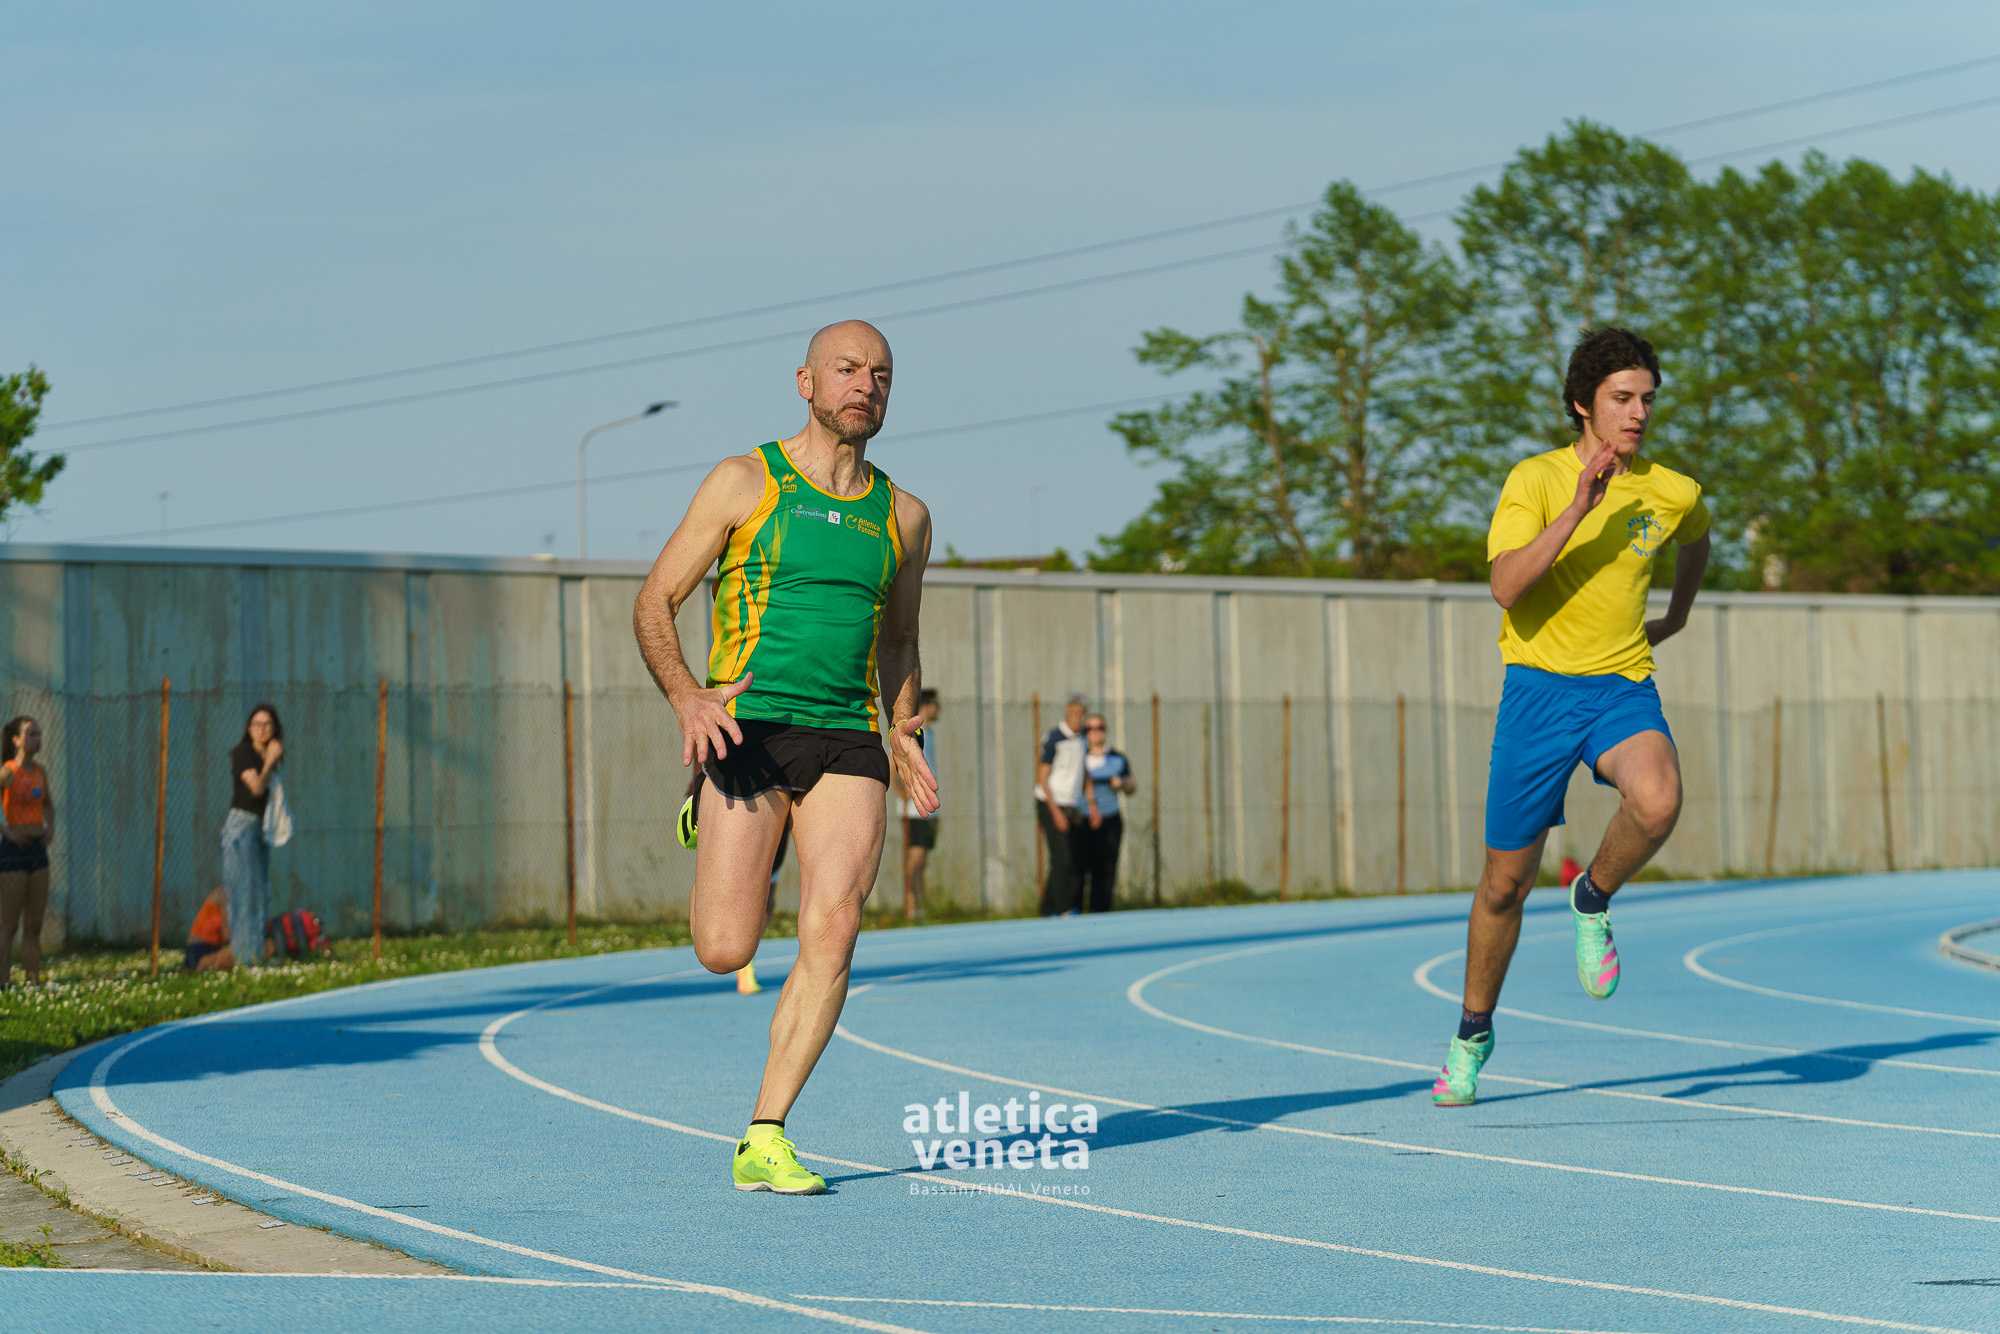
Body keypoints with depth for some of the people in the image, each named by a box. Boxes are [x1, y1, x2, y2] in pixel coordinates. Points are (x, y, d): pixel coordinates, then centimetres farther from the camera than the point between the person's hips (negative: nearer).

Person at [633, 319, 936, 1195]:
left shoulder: (903, 517, 14)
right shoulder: (746, 483, 2)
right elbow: (654, 605, 2)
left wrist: (903, 734, 10)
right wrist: (686, 697, -15)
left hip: (848, 742, 3)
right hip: (750, 729, -3)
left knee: (831, 938, -14)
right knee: (724, 951, -6)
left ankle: (763, 1141, -7)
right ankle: (712, 827, 31)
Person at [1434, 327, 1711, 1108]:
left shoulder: (1673, 494, 1)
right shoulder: (1535, 480, -9)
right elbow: (1506, 585, -24)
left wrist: (1679, 611, 33)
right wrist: (1579, 508, -30)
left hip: (1624, 688, 1)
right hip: (1539, 688, -1)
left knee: (1657, 802, -33)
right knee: (1506, 881, 7)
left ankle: (1593, 900, 0)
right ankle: (1473, 1033, 30)